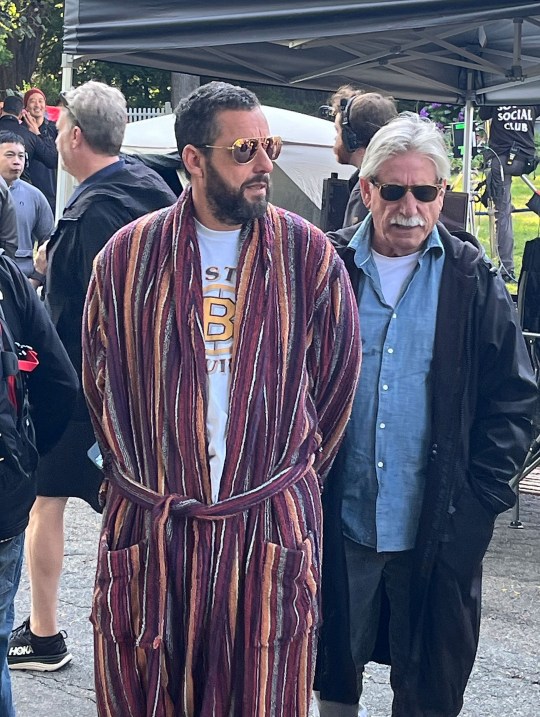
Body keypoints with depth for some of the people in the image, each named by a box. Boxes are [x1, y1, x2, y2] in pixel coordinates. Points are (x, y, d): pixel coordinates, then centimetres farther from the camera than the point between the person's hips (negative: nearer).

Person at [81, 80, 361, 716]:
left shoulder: (307, 254, 0)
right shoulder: (128, 256, 1)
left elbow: (334, 379, 8)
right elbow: (100, 379, 9)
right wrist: (134, 479, 9)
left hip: (271, 525, 0)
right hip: (147, 528, 1)